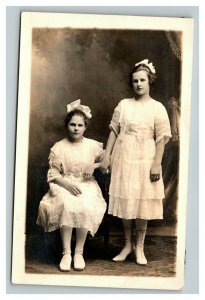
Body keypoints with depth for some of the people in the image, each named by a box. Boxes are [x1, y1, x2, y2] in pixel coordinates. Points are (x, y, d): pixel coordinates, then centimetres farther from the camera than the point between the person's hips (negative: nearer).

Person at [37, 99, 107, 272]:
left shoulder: (93, 145, 6)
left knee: (86, 206, -33)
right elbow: (53, 173, -1)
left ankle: (79, 252, -21)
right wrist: (67, 184, -18)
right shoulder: (58, 147, 2)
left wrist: (93, 166, -6)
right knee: (67, 205, -35)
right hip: (64, 184, -1)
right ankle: (66, 253, -28)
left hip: (86, 185, 1)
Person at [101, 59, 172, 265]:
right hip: (123, 160, 2)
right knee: (124, 201, 6)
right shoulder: (123, 105, 6)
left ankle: (139, 247, 18)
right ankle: (127, 244, 22)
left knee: (142, 203, 4)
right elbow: (114, 131, 6)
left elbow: (161, 138, -4)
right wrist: (107, 155, 0)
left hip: (144, 162, -2)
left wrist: (156, 164, -11)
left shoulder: (157, 108, -1)